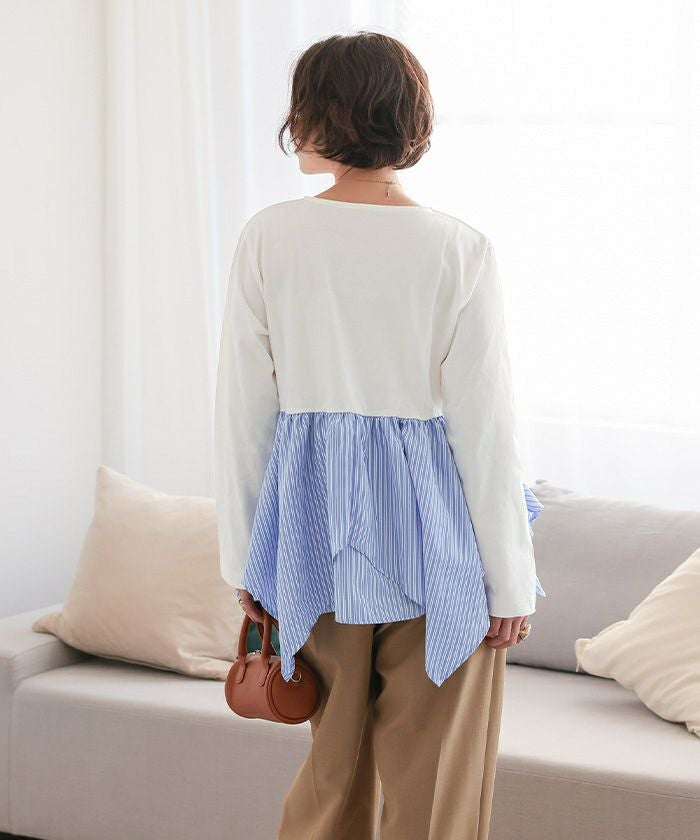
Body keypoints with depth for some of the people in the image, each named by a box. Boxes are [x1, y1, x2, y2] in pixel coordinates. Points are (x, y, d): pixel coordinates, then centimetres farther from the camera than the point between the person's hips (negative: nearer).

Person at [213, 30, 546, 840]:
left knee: (333, 762, 18)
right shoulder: (459, 251, -11)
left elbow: (242, 409, -1)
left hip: (316, 520, 3)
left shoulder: (269, 237, -5)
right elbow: (484, 425, -10)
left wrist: (242, 554, 10)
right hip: (432, 528, -3)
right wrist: (510, 581, -2)